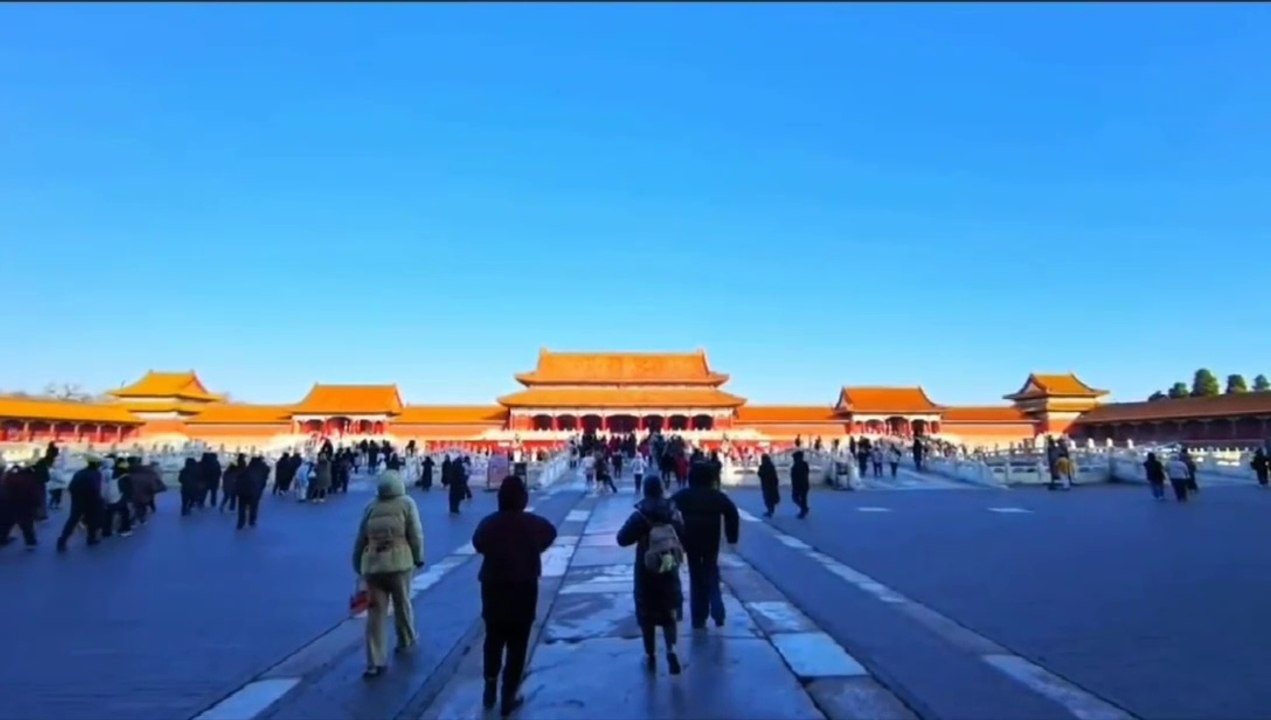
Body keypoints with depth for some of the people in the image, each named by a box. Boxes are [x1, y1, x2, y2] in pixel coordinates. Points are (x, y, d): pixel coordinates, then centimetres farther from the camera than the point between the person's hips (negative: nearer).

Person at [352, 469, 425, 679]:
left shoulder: (371, 506, 11)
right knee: (402, 604, 18)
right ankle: (406, 640, 39)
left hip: (372, 564, 2)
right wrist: (418, 557, 8)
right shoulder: (406, 503, 1)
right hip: (399, 562, -2)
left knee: (375, 612, 5)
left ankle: (375, 662, 4)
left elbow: (361, 538, 13)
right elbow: (416, 533, -3)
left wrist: (357, 564, 23)